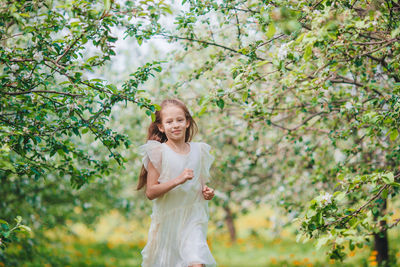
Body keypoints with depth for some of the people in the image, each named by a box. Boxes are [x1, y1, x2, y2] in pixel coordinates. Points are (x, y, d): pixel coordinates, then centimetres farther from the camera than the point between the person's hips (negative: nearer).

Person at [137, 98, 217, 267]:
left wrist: (207, 192, 0)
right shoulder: (158, 152, -7)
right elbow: (150, 192, -12)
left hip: (193, 217, 2)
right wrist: (177, 180, -23)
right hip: (167, 220, -2)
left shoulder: (198, 151, 6)